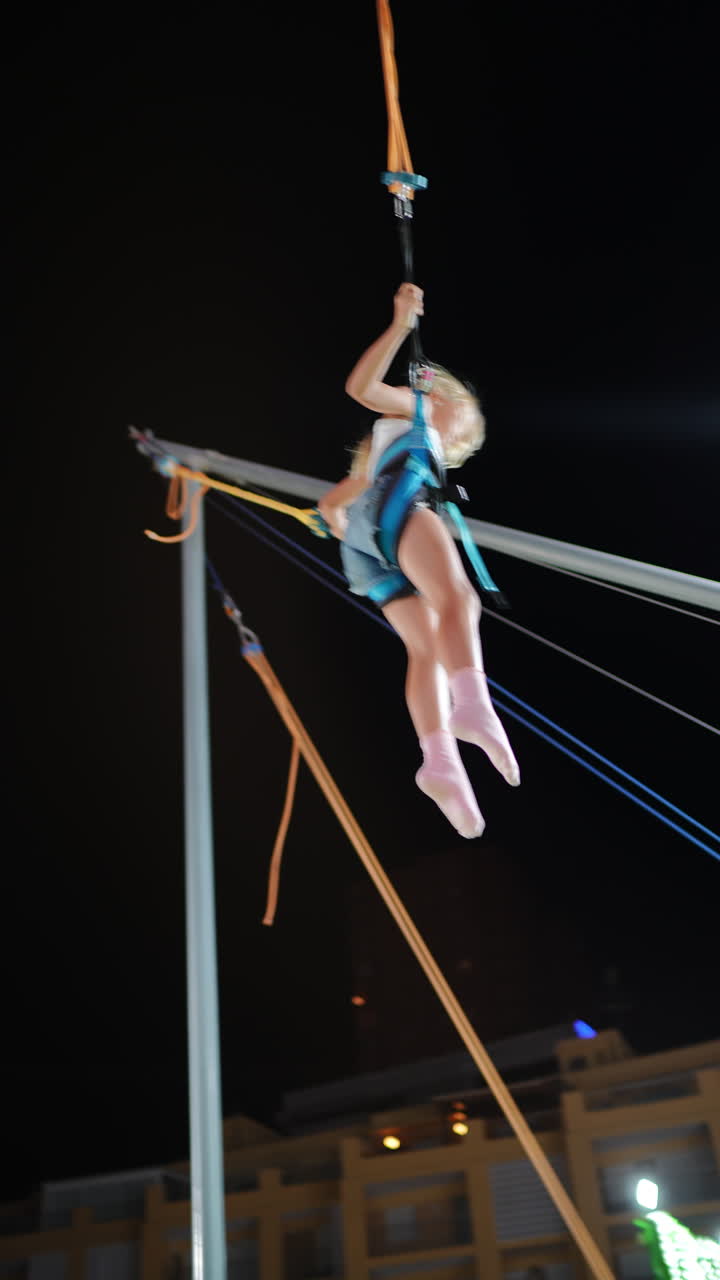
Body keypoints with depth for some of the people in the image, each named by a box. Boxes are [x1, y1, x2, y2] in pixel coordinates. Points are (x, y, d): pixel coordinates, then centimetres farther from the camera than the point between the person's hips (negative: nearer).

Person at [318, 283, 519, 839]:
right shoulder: (414, 408, 27)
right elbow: (361, 387, 4)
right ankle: (473, 706, -58)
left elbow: (331, 503, 43)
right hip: (398, 501, -7)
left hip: (372, 550, 7)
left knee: (427, 649, -13)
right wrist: (401, 325, -1)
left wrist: (357, 545, 33)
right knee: (455, 596, -31)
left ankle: (440, 759, -34)